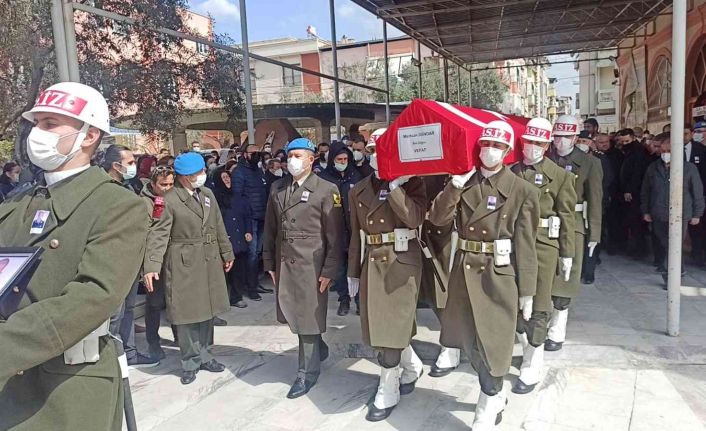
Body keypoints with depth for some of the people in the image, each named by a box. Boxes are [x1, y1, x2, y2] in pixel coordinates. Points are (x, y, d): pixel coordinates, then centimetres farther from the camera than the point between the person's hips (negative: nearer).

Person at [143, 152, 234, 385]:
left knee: (207, 310, 14)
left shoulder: (208, 194, 8)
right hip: (184, 263, -6)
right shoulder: (170, 200, -11)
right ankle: (190, 361, 20)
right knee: (187, 312, 4)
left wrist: (227, 253, 16)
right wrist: (151, 266, -25)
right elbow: (158, 234, -16)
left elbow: (219, 226, 14)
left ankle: (202, 354, 30)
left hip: (210, 261, 6)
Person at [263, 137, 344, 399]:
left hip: (311, 265, -5)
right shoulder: (277, 189, 10)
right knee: (291, 314, 12)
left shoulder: (326, 190, -5)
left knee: (309, 317, 3)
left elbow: (334, 235, -7)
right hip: (284, 263, 5)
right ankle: (319, 350, 38)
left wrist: (329, 270, -11)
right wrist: (269, 262, 9)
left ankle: (308, 372, 20)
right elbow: (270, 228, 13)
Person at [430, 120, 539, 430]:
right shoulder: (464, 183, 4)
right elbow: (438, 218, -6)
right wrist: (455, 184, -17)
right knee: (470, 339, 15)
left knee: (492, 341, 3)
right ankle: (495, 393, 39)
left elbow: (525, 245, -6)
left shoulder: (522, 190, -6)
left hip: (498, 275, -4)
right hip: (464, 271, 5)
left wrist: (526, 290, -5)